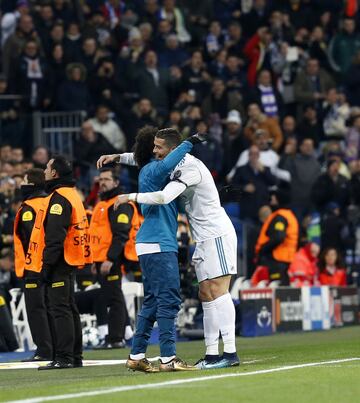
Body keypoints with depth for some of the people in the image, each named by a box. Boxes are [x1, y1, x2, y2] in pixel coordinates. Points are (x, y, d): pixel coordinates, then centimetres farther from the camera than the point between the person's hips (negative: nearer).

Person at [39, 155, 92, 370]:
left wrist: (48, 262, -19)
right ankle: (75, 356, 17)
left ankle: (64, 357, -13)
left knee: (60, 308, -11)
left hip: (60, 262, -10)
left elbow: (55, 234, -20)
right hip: (71, 262, 10)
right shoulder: (74, 194, 17)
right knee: (70, 308, 14)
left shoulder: (59, 197, -14)